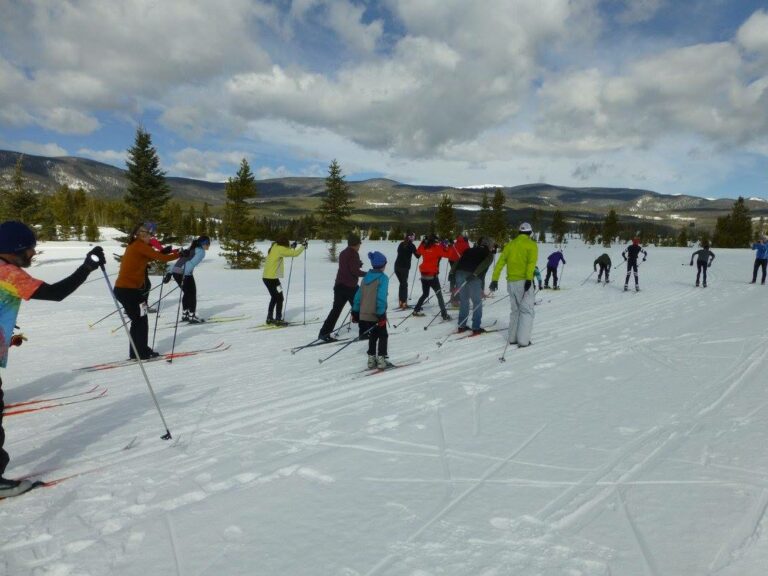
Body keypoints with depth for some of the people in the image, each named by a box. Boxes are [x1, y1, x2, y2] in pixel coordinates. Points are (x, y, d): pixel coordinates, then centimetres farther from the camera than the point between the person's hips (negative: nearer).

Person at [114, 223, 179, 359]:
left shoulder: (133, 245, 15)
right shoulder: (140, 245, -12)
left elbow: (150, 257, 17)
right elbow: (161, 257, -15)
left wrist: (167, 252, 8)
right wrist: (179, 254, -7)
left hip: (122, 288, 9)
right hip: (129, 289, -9)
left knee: (138, 321, 16)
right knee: (141, 321, 1)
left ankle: (136, 352, 21)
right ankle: (142, 352, 8)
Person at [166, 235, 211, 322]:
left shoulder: (191, 249, 26)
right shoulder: (201, 251, 0)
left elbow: (180, 260, 22)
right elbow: (192, 263, -15)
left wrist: (169, 272, 20)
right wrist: (184, 275, -24)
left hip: (175, 271, 8)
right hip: (184, 273, -8)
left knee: (187, 293, 21)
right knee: (192, 293, 7)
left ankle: (185, 314, 25)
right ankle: (192, 316, 7)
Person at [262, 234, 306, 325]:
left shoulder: (274, 247, 11)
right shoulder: (279, 249, -14)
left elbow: (286, 252, 28)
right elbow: (294, 253, -15)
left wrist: (292, 247, 26)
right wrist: (303, 246, -3)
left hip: (266, 277, 9)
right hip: (272, 278, -9)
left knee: (274, 298, 21)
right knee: (280, 298, 1)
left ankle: (270, 318, 26)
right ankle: (278, 320, 3)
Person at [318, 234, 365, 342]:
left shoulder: (343, 253, 15)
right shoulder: (353, 253, -11)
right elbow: (355, 270, -19)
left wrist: (358, 264, 18)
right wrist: (366, 274, -7)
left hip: (339, 285, 8)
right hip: (350, 287, -8)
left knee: (336, 309, 8)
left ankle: (324, 333, 4)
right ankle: (364, 332, 12)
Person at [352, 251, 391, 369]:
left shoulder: (366, 276, 8)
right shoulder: (383, 278, -12)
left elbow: (358, 295, 8)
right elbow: (381, 297, -21)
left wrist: (355, 312, 13)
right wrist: (381, 314, -20)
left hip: (364, 314, 6)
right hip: (376, 314, -6)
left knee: (373, 336, 19)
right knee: (383, 336, 10)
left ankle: (371, 359, 21)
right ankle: (381, 359, 7)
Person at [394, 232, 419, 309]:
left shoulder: (401, 244, 12)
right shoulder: (411, 245, -5)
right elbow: (417, 256, 0)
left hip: (397, 266, 6)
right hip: (405, 267, -5)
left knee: (402, 284, 15)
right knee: (404, 284, -2)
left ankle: (401, 302, 14)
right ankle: (404, 303, -9)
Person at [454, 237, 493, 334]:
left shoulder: (469, 250, 29)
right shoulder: (488, 254, 17)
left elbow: (458, 261, 16)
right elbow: (484, 264, -5)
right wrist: (475, 274, -16)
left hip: (460, 273, 4)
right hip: (473, 277, -4)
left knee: (463, 300, 19)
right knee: (477, 302, 10)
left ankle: (462, 326, 23)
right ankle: (476, 328, 9)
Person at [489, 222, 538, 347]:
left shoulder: (510, 244, 13)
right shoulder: (531, 244, 0)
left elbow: (500, 262, 7)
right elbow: (531, 262, -17)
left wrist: (494, 279, 7)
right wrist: (529, 279, -25)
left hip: (511, 282, 5)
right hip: (523, 281, -5)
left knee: (515, 310, 16)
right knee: (527, 311, 0)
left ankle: (513, 338, 17)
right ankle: (523, 340, -5)